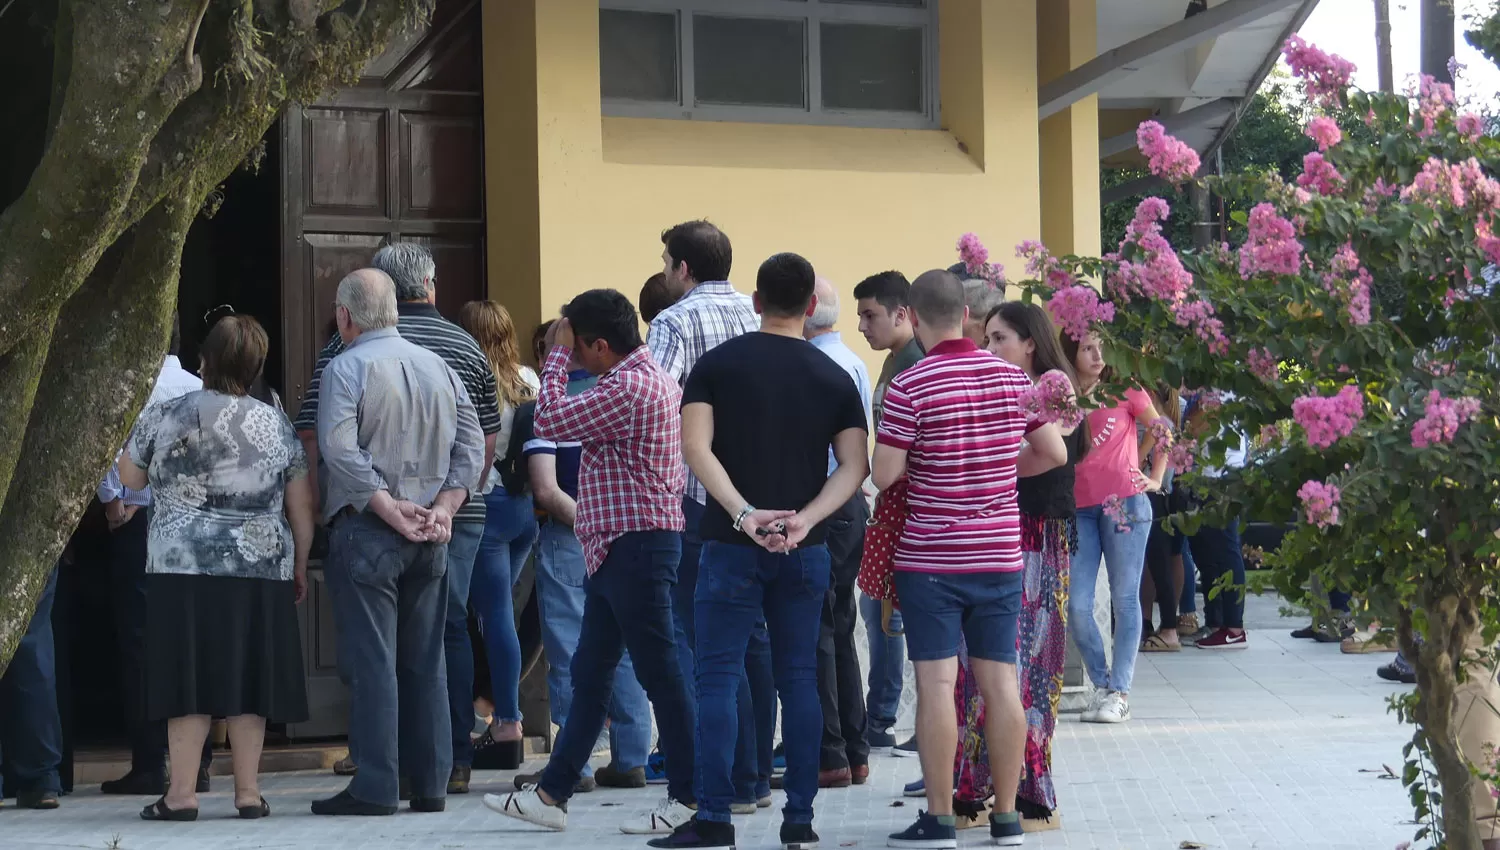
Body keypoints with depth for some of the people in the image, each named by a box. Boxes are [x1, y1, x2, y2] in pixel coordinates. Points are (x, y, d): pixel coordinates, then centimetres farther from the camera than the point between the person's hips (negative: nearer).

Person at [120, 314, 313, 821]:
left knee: (189, 680, 0)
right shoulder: (276, 425, 5)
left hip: (184, 568, -1)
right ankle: (248, 792, 8)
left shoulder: (163, 416, -1)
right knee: (247, 679, 5)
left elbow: (130, 479, 12)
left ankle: (182, 793, -1)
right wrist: (299, 566, 15)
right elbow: (302, 507, 6)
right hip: (261, 570, 2)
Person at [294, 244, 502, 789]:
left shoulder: (346, 347, -2)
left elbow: (311, 435, -4)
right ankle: (454, 759, 8)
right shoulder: (466, 346, 7)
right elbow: (489, 439, 13)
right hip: (456, 514, 2)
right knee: (450, 627, 7)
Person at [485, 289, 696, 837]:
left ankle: (689, 798, 5)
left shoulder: (627, 388, -19)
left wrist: (556, 355, -6)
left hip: (636, 545, -11)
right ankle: (552, 794, 17)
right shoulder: (652, 377, 14)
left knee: (659, 673, -3)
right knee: (589, 674, 12)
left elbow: (549, 422, -15)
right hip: (621, 548, 11)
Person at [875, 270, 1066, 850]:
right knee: (1000, 681, 6)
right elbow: (1054, 454, 9)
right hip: (1000, 555, 4)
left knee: (937, 683, -2)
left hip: (930, 558, -4)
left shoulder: (909, 387, -12)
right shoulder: (1013, 378, 3)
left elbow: (884, 475, -11)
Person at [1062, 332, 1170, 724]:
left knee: (1125, 599, -1)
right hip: (1079, 509, 3)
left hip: (1124, 504, -3)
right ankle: (1102, 684, 13)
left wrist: (1155, 479, 7)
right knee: (1076, 606, -4)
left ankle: (1119, 693, 2)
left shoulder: (1124, 391, 4)